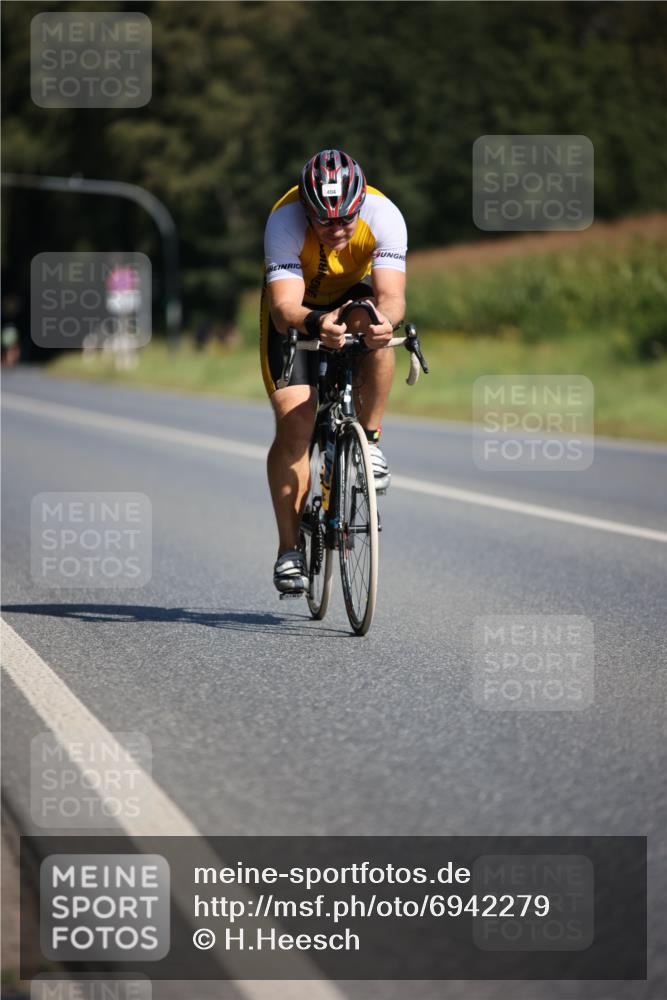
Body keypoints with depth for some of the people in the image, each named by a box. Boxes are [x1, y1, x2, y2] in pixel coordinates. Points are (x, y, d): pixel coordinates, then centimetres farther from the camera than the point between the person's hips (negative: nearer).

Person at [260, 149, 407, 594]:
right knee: (294, 421, -16)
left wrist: (381, 317, -62)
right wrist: (316, 323, -65)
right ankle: (290, 550, -6)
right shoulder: (285, 221, -35)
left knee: (377, 338, -36)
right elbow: (284, 308, -43)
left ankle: (369, 441, -12)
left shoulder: (384, 215, -31)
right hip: (297, 307, -1)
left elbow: (391, 297, -39)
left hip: (353, 295, 1)